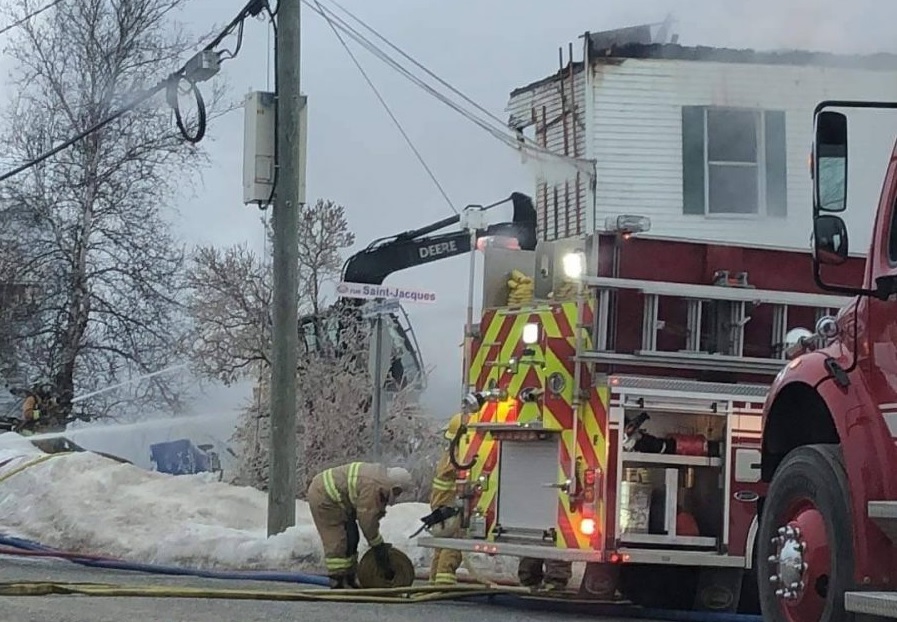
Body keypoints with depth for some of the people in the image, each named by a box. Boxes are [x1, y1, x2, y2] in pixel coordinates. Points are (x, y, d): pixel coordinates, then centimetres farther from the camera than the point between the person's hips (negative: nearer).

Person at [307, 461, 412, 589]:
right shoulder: (373, 487, -26)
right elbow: (366, 518, -24)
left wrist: (378, 542, 8)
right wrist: (377, 544, -14)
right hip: (323, 497, -11)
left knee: (351, 539, 13)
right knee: (338, 542, -11)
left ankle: (349, 579, 18)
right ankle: (337, 583, -8)